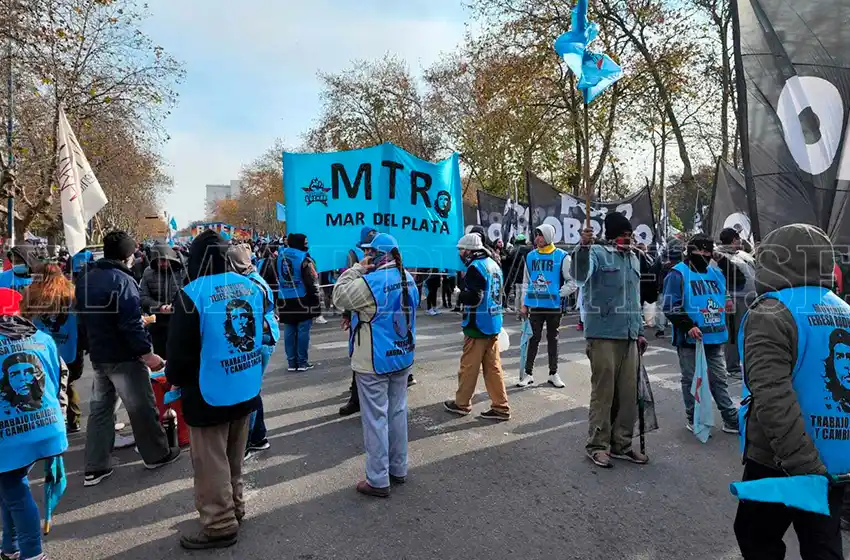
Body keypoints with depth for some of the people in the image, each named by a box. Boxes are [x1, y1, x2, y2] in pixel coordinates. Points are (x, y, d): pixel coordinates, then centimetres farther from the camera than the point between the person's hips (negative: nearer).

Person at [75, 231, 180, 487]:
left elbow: (84, 315, 18)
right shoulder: (122, 281, -20)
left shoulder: (86, 279, 9)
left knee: (99, 408, 13)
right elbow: (131, 323, -26)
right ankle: (157, 455, 20)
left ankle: (95, 468, 16)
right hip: (124, 357, -8)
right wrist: (147, 353, -22)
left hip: (98, 355, 8)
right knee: (142, 407, 6)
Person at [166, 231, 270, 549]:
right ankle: (234, 507, 37)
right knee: (233, 457, 23)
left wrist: (175, 379, 7)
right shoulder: (253, 287, 0)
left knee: (210, 462, 8)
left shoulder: (192, 294, -17)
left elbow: (180, 348, -12)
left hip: (209, 394, -6)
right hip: (247, 388, 6)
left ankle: (220, 525, 17)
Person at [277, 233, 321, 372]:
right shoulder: (304, 258, -12)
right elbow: (311, 281, -14)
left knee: (289, 331, 9)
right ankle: (302, 362, 4)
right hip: (302, 300, -6)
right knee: (303, 331, 0)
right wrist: (315, 300, -8)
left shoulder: (281, 255, 9)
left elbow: (277, 277, 15)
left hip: (285, 300, 6)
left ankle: (292, 362, 13)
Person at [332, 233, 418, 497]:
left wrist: (357, 268, -7)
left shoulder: (370, 282, -21)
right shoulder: (408, 278, 4)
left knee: (375, 418, 1)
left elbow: (339, 296, -12)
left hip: (374, 363, -8)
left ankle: (378, 481, 9)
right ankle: (398, 469, 29)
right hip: (402, 357, 8)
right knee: (398, 412, 17)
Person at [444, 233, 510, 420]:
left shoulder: (475, 267, -16)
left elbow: (474, 297, -24)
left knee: (468, 366, 6)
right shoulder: (493, 264, 11)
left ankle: (461, 404, 20)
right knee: (493, 366, 11)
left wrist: (460, 296, -7)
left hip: (477, 326, -8)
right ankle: (501, 407, 13)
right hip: (494, 323, 8)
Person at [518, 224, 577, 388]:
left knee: (552, 339, 12)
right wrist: (524, 304, 7)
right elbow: (526, 282, 10)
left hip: (554, 306, -2)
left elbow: (572, 282, -2)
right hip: (535, 306, 2)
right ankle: (528, 373, 15)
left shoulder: (561, 257, -6)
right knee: (534, 339, 7)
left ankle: (553, 374, 22)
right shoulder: (530, 256, 5)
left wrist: (558, 294, -11)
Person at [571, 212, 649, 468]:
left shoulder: (633, 258, 18)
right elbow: (579, 275, -27)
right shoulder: (597, 252, -6)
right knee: (603, 391, -1)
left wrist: (640, 330, 22)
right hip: (604, 334, -7)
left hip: (629, 336, 7)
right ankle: (598, 444, 12)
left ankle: (621, 444, 24)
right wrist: (583, 246, -42)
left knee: (628, 393, 11)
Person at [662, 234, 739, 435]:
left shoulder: (716, 273, 12)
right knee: (691, 380, 5)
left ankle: (732, 419, 20)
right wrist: (688, 326, -21)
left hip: (715, 338, 6)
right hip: (690, 339, -5)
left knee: (719, 379, 13)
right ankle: (694, 419, 17)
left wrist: (725, 261, 8)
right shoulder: (678, 274, -7)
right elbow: (671, 307, -12)